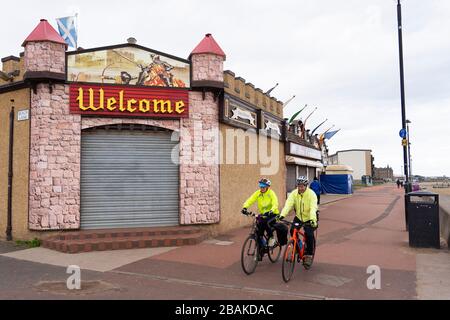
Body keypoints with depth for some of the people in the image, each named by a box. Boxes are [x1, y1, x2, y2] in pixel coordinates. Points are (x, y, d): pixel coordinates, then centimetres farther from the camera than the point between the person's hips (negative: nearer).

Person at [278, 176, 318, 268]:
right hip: (298, 217, 3)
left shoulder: (311, 194, -20)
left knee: (309, 235, -19)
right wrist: (282, 215, -40)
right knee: (292, 231, -18)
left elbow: (313, 208, -32)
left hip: (309, 219, -3)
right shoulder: (294, 193, -11)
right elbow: (288, 204, -24)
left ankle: (309, 255, 3)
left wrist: (312, 219, -49)